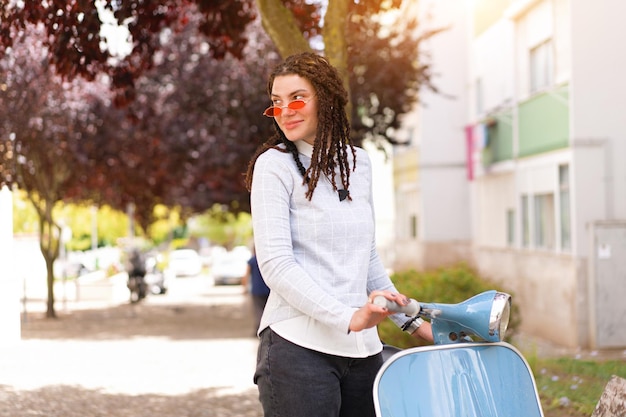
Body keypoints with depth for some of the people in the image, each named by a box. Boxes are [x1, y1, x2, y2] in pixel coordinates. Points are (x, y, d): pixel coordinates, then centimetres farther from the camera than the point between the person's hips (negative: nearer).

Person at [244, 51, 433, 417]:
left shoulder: (358, 163, 13)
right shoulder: (274, 164, -3)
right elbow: (276, 264, -12)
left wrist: (413, 321, 20)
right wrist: (348, 316, -20)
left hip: (363, 350, 5)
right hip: (300, 346, -5)